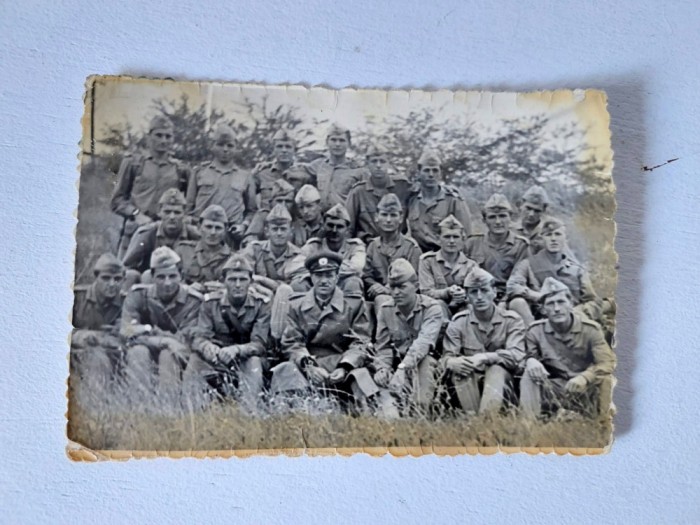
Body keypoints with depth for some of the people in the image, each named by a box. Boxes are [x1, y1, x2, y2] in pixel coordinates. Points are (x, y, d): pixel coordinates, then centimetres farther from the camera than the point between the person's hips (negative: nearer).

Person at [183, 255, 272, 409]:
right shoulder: (211, 302, -3)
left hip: (247, 358, -1)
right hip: (217, 360, 2)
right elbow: (199, 339, -11)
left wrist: (237, 349, -39)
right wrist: (214, 351, -36)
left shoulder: (261, 304, -8)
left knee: (254, 362, -34)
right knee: (195, 360, -27)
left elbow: (259, 344, -16)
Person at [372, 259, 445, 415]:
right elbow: (383, 346, 0)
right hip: (399, 361, 5)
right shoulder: (385, 310, 2)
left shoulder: (431, 308, -13)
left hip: (425, 362, -4)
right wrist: (382, 368, -22)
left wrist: (402, 368, -43)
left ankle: (419, 412, -43)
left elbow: (423, 342, -29)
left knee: (424, 362, -37)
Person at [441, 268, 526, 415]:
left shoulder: (512, 320, -1)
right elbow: (446, 358, -6)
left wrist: (484, 357, -33)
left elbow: (516, 355, -17)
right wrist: (454, 363, -32)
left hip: (500, 384, -1)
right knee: (459, 369, -29)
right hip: (467, 385, 1)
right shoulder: (458, 322, 3)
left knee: (497, 369, -32)